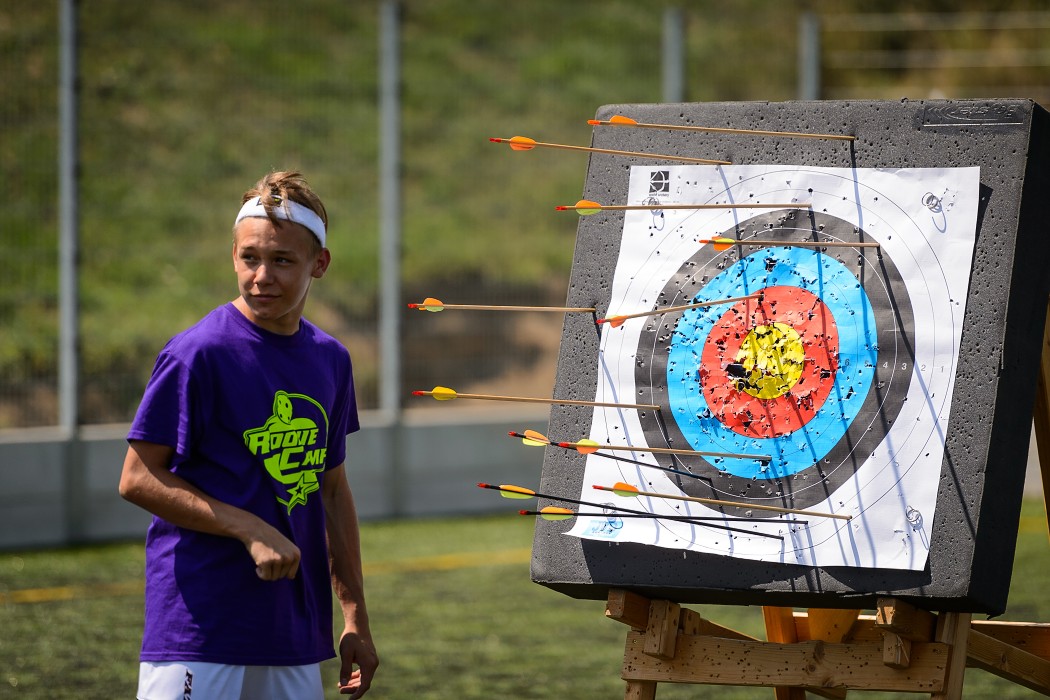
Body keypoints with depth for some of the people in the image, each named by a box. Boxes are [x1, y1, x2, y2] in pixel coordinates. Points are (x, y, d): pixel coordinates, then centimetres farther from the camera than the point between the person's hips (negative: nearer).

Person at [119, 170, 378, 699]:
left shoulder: (330, 360, 11)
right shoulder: (199, 354, -9)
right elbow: (138, 479, -10)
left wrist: (355, 618, 17)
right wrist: (252, 531, -17)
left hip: (295, 635, 6)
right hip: (197, 631, -6)